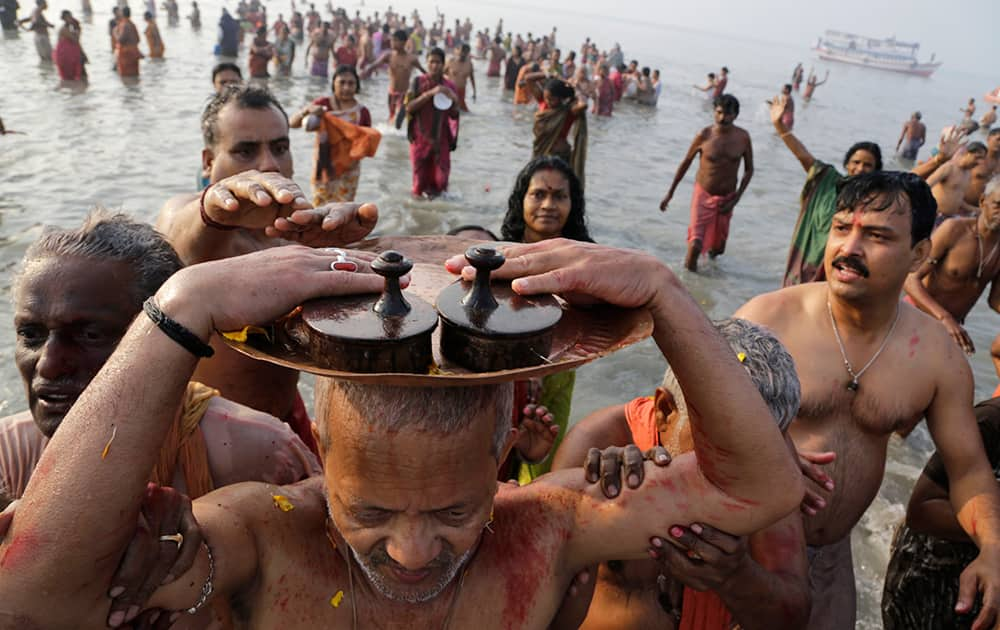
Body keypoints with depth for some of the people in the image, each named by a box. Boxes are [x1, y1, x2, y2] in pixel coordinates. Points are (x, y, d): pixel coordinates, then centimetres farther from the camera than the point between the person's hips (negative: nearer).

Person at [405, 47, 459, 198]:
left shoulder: (449, 86, 4)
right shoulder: (418, 82, -1)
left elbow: (453, 115, 7)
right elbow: (409, 107, -13)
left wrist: (454, 100, -14)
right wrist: (430, 93, -21)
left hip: (441, 139, 1)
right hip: (420, 137, -1)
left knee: (440, 178, 1)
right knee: (421, 175, 6)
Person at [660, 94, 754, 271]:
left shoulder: (743, 137, -10)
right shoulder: (704, 135, -14)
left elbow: (749, 169, 1)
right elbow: (686, 163, -2)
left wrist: (736, 198, -8)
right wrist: (670, 193, 2)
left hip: (726, 197, 2)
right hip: (703, 194, -2)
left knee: (718, 246, 16)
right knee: (695, 244, -16)